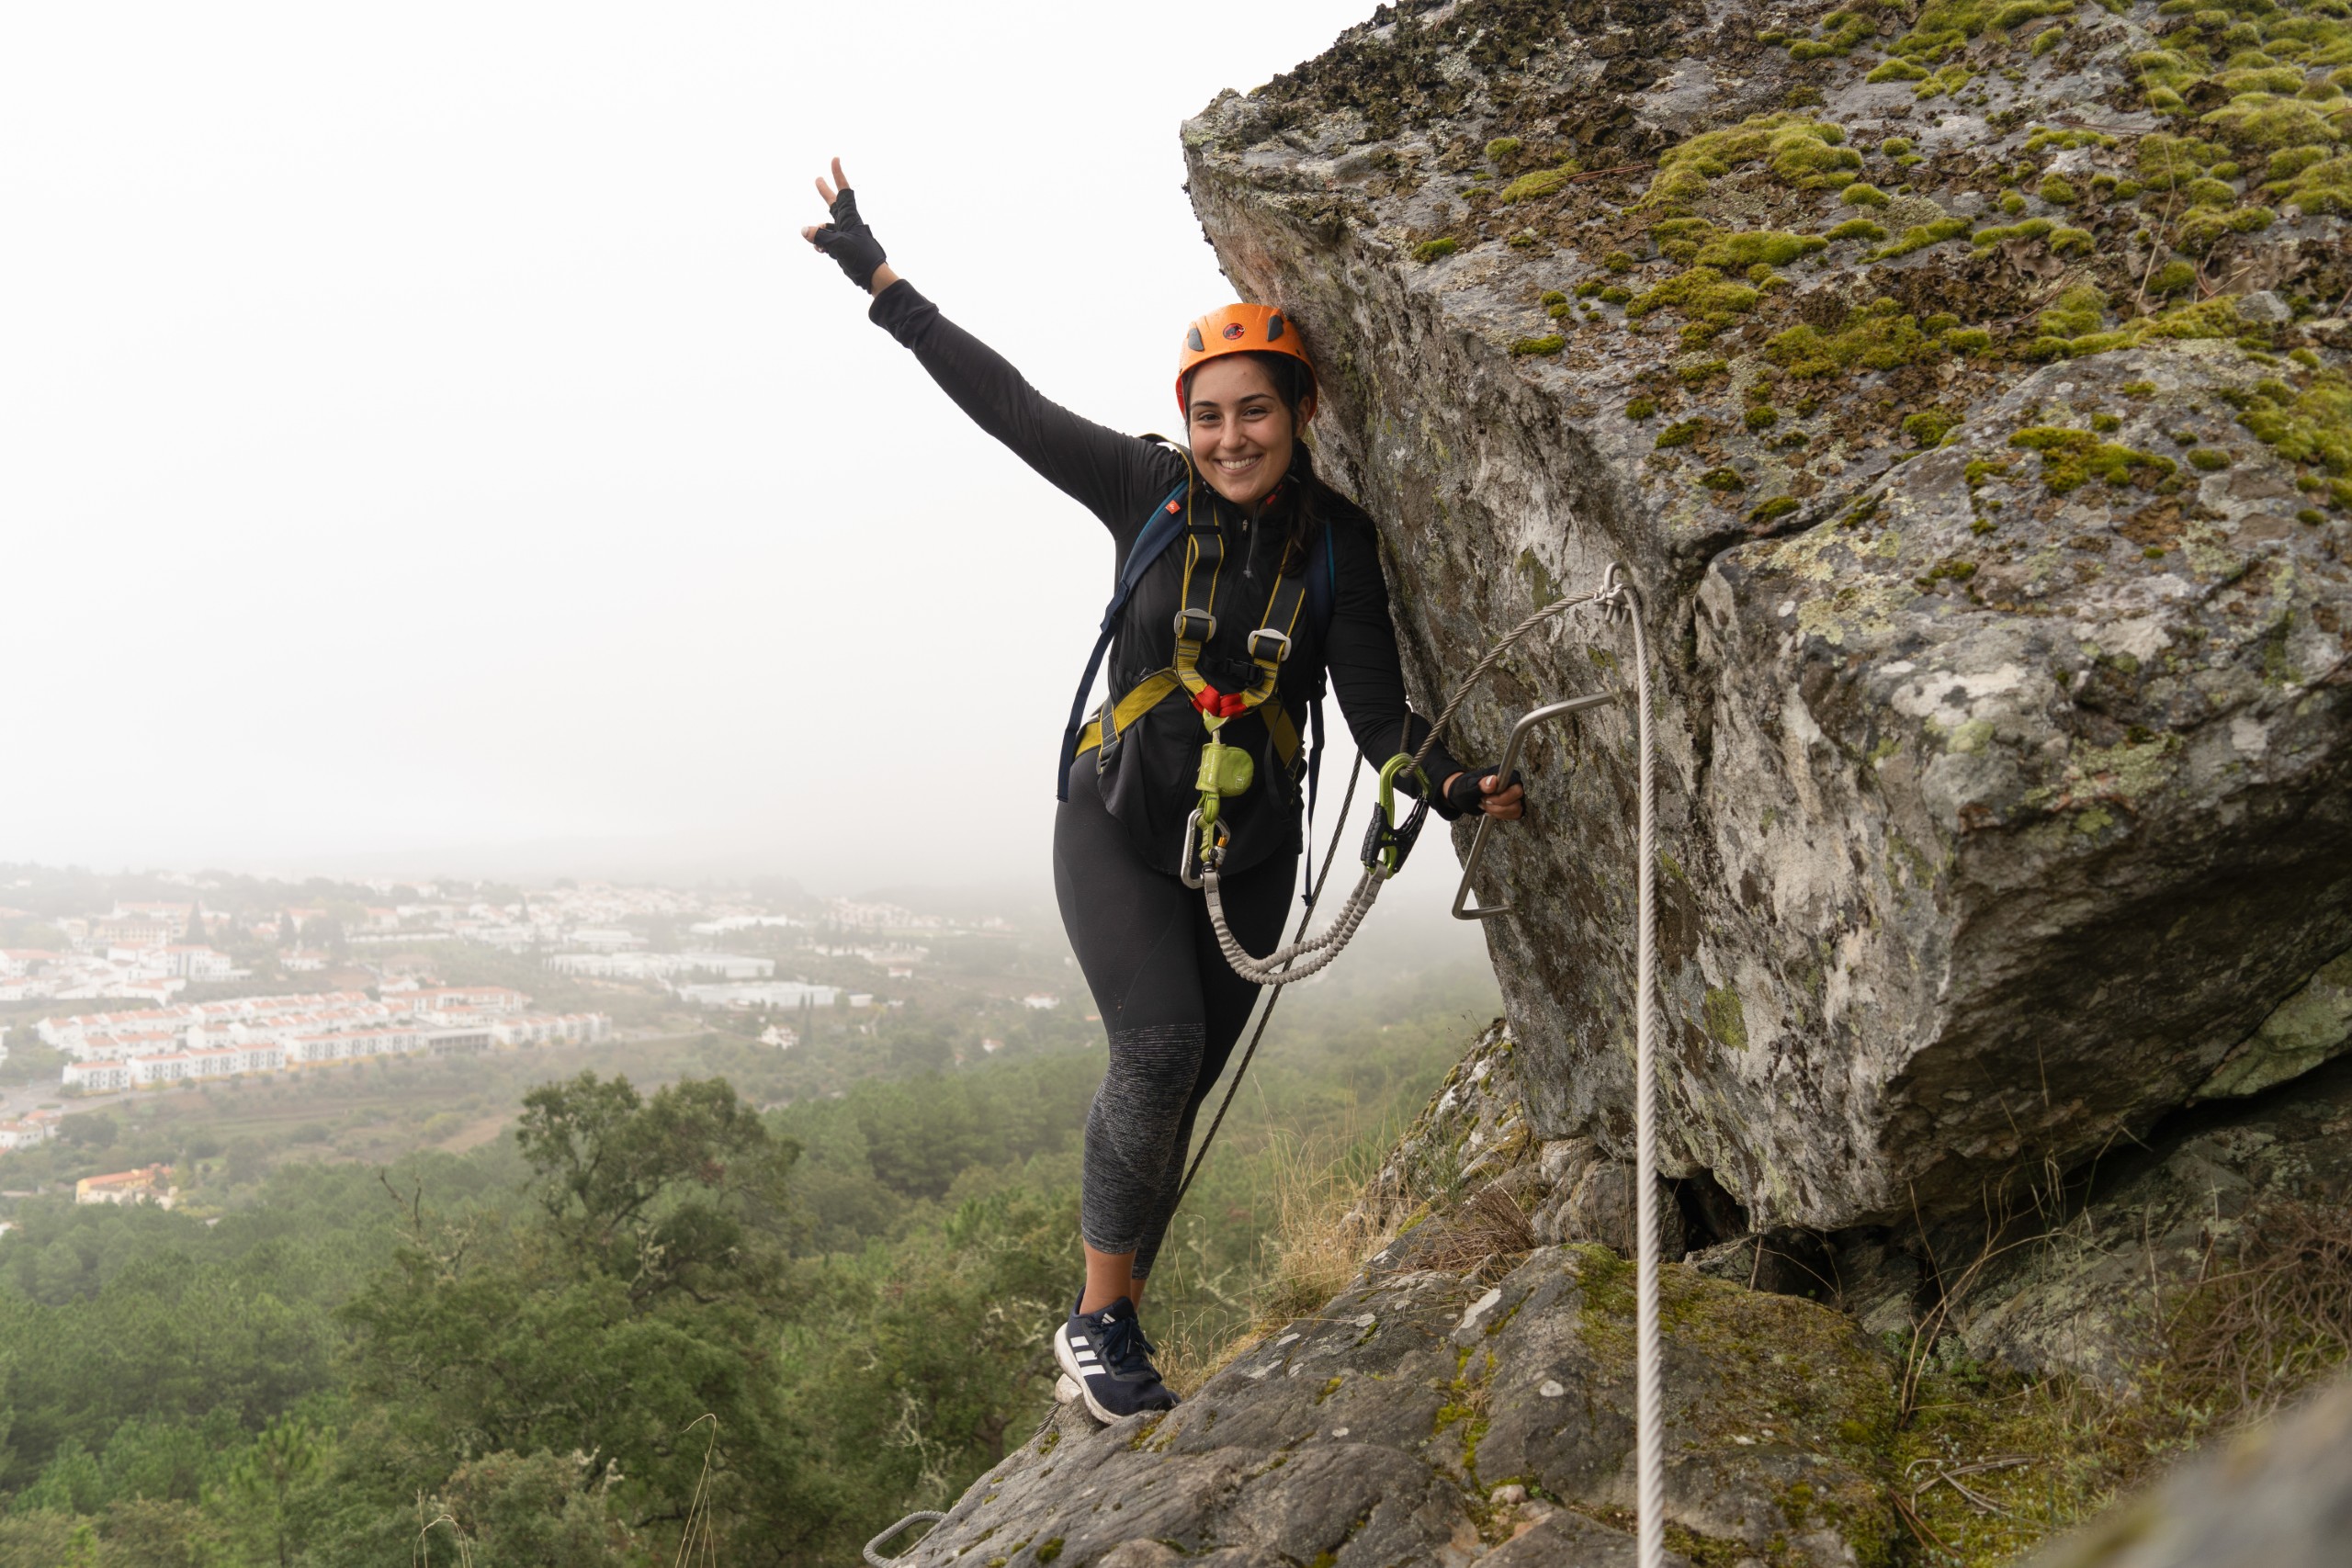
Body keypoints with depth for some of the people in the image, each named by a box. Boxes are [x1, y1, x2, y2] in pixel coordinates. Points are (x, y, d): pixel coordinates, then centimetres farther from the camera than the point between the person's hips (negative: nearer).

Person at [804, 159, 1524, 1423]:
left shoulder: (1336, 541, -7)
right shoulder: (1147, 490, -8)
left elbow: (1376, 701, -12)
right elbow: (1004, 399, -6)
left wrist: (1448, 785, -31)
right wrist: (877, 276, -5)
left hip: (1250, 850, 2)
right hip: (1118, 825, -2)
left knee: (1178, 1089, 6)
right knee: (1159, 1048, -21)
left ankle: (1107, 1331, 19)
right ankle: (1099, 1321, -8)